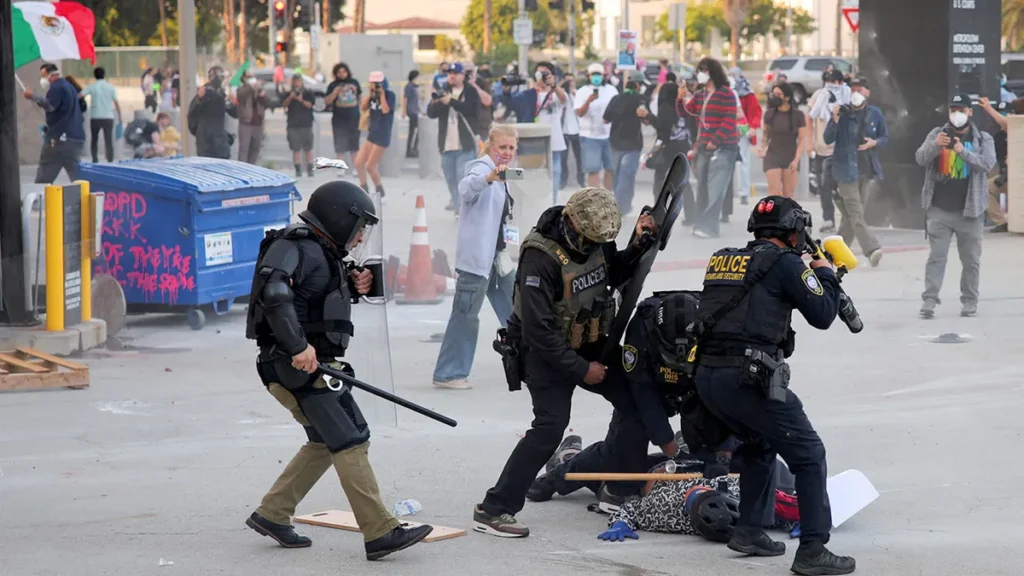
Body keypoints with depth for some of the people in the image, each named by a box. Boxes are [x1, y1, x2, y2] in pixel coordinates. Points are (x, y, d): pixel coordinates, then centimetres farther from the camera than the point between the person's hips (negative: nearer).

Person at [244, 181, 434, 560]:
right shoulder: (297, 248, -15)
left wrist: (353, 286, 5)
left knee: (326, 443, 18)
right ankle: (380, 534, -15)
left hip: (318, 367, 11)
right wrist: (297, 346, -35)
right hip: (298, 368, -11)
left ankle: (272, 514, 26)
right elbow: (273, 291, -31)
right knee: (350, 443, -13)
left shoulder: (324, 253, 17)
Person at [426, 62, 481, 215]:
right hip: (447, 144, 5)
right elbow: (430, 112, 4)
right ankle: (455, 200, 29)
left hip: (465, 145, -5)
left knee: (463, 176, -12)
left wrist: (452, 102, -19)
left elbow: (473, 110, -15)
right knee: (450, 177, 13)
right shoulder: (443, 93, 13)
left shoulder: (470, 93, 1)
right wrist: (439, 103, -17)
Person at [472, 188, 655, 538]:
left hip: (589, 343, 8)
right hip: (547, 351, -8)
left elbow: (614, 275, 16)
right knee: (550, 425, -18)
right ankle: (493, 510, -16)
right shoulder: (541, 258, -29)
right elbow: (539, 331, -28)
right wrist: (581, 369, -22)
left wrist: (639, 246, -5)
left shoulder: (594, 239, -5)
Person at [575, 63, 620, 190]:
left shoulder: (611, 90, 6)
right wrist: (589, 101, -30)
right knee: (593, 170, -7)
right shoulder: (582, 92, -4)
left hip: (610, 135, 4)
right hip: (590, 136, -4)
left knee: (611, 169, 7)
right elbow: (579, 113, -14)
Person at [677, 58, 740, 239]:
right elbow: (686, 111, 21)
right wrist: (681, 98, 1)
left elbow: (729, 121, -15)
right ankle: (701, 225, 19)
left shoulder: (726, 94, -11)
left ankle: (708, 227, -17)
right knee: (703, 188, 12)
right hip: (704, 147, 8)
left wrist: (715, 141, -18)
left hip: (723, 148, -8)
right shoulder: (700, 94, 13)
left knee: (715, 190, -13)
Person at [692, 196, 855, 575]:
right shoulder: (785, 263, -1)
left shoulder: (722, 259, 18)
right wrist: (825, 274, 18)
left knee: (761, 444, 30)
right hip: (748, 379, -7)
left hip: (706, 375, 8)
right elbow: (822, 315, 1)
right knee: (808, 455, 2)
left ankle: (749, 531, 28)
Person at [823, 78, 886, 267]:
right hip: (847, 170, -3)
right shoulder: (842, 112, -3)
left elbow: (885, 138, 13)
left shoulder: (875, 114, 5)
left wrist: (875, 142, -9)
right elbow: (828, 139, -5)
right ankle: (871, 250, -18)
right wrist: (835, 120, -21)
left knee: (850, 215, 9)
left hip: (868, 171, 3)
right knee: (856, 214, -12)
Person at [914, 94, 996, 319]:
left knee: (971, 259, 5)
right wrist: (935, 145, -24)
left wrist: (963, 151, -25)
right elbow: (920, 158, -3)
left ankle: (969, 301, 14)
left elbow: (988, 163, -10)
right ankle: (929, 300, -5)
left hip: (970, 210, 0)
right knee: (936, 256, -3)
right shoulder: (937, 134, 9)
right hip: (939, 210, 0)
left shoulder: (983, 139, 6)